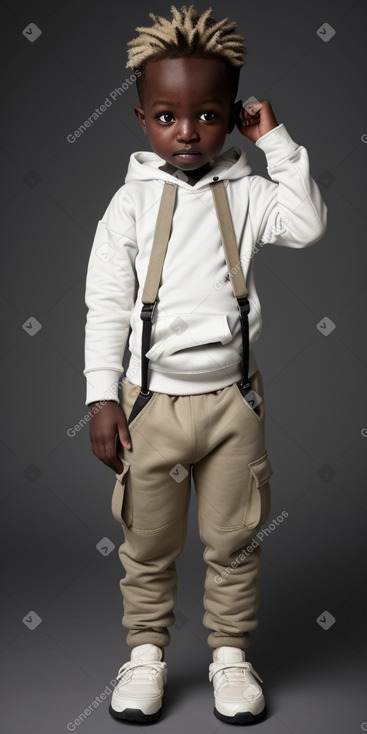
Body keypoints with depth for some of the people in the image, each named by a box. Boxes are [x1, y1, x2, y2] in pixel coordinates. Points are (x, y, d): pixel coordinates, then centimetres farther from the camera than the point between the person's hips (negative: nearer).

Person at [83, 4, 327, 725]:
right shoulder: (132, 201, -2)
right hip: (150, 400, 0)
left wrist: (276, 140, -10)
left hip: (232, 396, 1)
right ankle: (146, 651, 32)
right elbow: (106, 306, -3)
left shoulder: (245, 191, 2)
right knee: (148, 544, 12)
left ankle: (231, 652, 30)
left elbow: (308, 225, -13)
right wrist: (102, 399, -7)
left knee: (234, 541, 12)